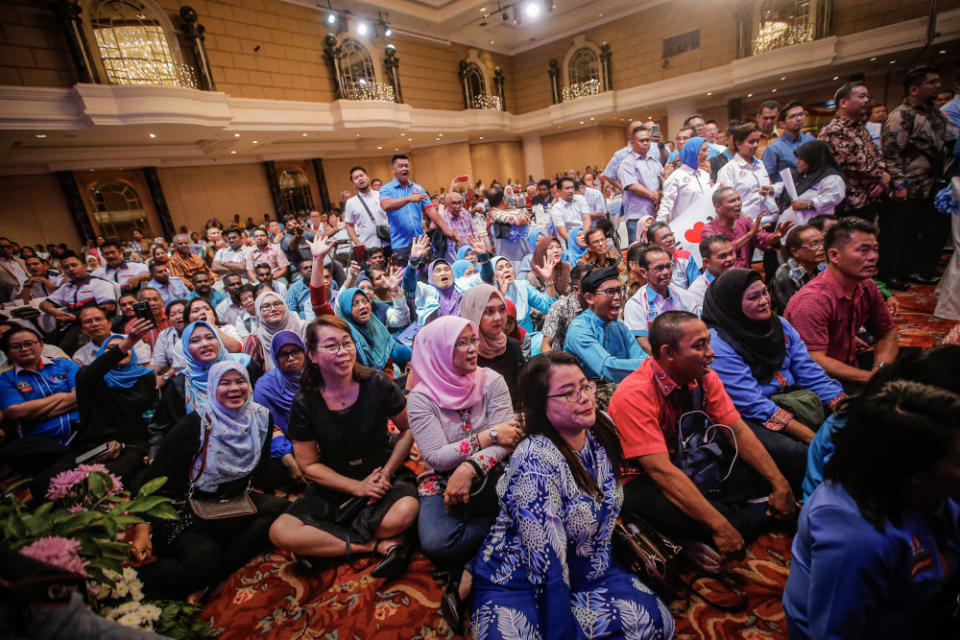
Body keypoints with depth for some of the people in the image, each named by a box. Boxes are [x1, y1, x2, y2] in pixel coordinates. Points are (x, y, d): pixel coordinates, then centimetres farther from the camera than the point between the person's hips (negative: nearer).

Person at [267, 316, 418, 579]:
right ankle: (382, 544, -15)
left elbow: (409, 429, -2)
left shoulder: (378, 385, -11)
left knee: (405, 512, -34)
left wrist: (386, 472, -14)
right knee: (280, 532, -21)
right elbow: (309, 465, -2)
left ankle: (321, 545, -11)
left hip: (385, 474, -2)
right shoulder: (305, 403, -8)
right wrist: (358, 487, -14)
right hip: (334, 486, 2)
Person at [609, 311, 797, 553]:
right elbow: (661, 471, -31)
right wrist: (720, 526, -32)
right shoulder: (634, 395, -28)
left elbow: (738, 432, -2)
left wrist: (780, 484, -12)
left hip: (690, 465, 6)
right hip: (644, 481, -5)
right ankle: (761, 514, -12)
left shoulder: (704, 377, -7)